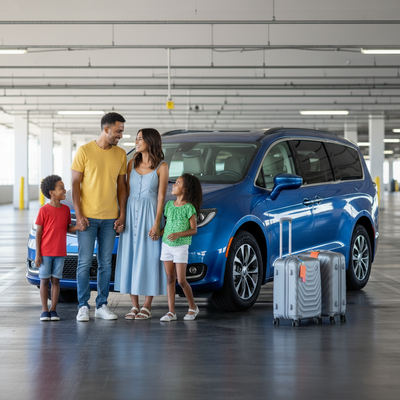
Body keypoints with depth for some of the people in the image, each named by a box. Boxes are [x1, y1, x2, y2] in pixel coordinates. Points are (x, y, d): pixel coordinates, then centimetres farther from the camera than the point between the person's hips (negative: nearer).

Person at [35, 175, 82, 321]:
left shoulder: (66, 209, 5)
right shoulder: (44, 210, -9)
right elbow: (38, 233, -6)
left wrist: (77, 227, -9)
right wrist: (37, 254, -9)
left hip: (60, 253, 4)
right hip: (45, 252, -4)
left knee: (55, 280, 6)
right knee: (44, 280, 2)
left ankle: (53, 310, 11)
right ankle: (44, 310, 7)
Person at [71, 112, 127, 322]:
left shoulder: (120, 154, 7)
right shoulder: (84, 151, -4)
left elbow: (121, 186, 11)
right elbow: (75, 184, -3)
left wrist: (122, 215, 4)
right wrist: (79, 214, -10)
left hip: (110, 218, 3)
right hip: (87, 217, -3)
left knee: (106, 263, 6)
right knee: (85, 262, -2)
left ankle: (102, 305, 14)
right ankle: (83, 306, 5)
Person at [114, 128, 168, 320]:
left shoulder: (161, 167, -4)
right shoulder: (132, 164, 10)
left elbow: (161, 196, -6)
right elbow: (127, 191, 11)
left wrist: (157, 223, -12)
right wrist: (122, 217, 4)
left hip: (149, 214, -4)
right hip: (131, 212, 5)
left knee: (148, 258, -3)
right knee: (130, 258, 3)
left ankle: (147, 307, 4)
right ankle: (134, 306, 9)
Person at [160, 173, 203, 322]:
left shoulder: (189, 208, -10)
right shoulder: (169, 205, 8)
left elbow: (194, 230, -10)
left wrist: (178, 234, -22)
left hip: (181, 246, -5)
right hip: (167, 245, 5)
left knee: (181, 281, -6)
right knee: (170, 279, 4)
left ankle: (193, 307, 14)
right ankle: (171, 312, 5)